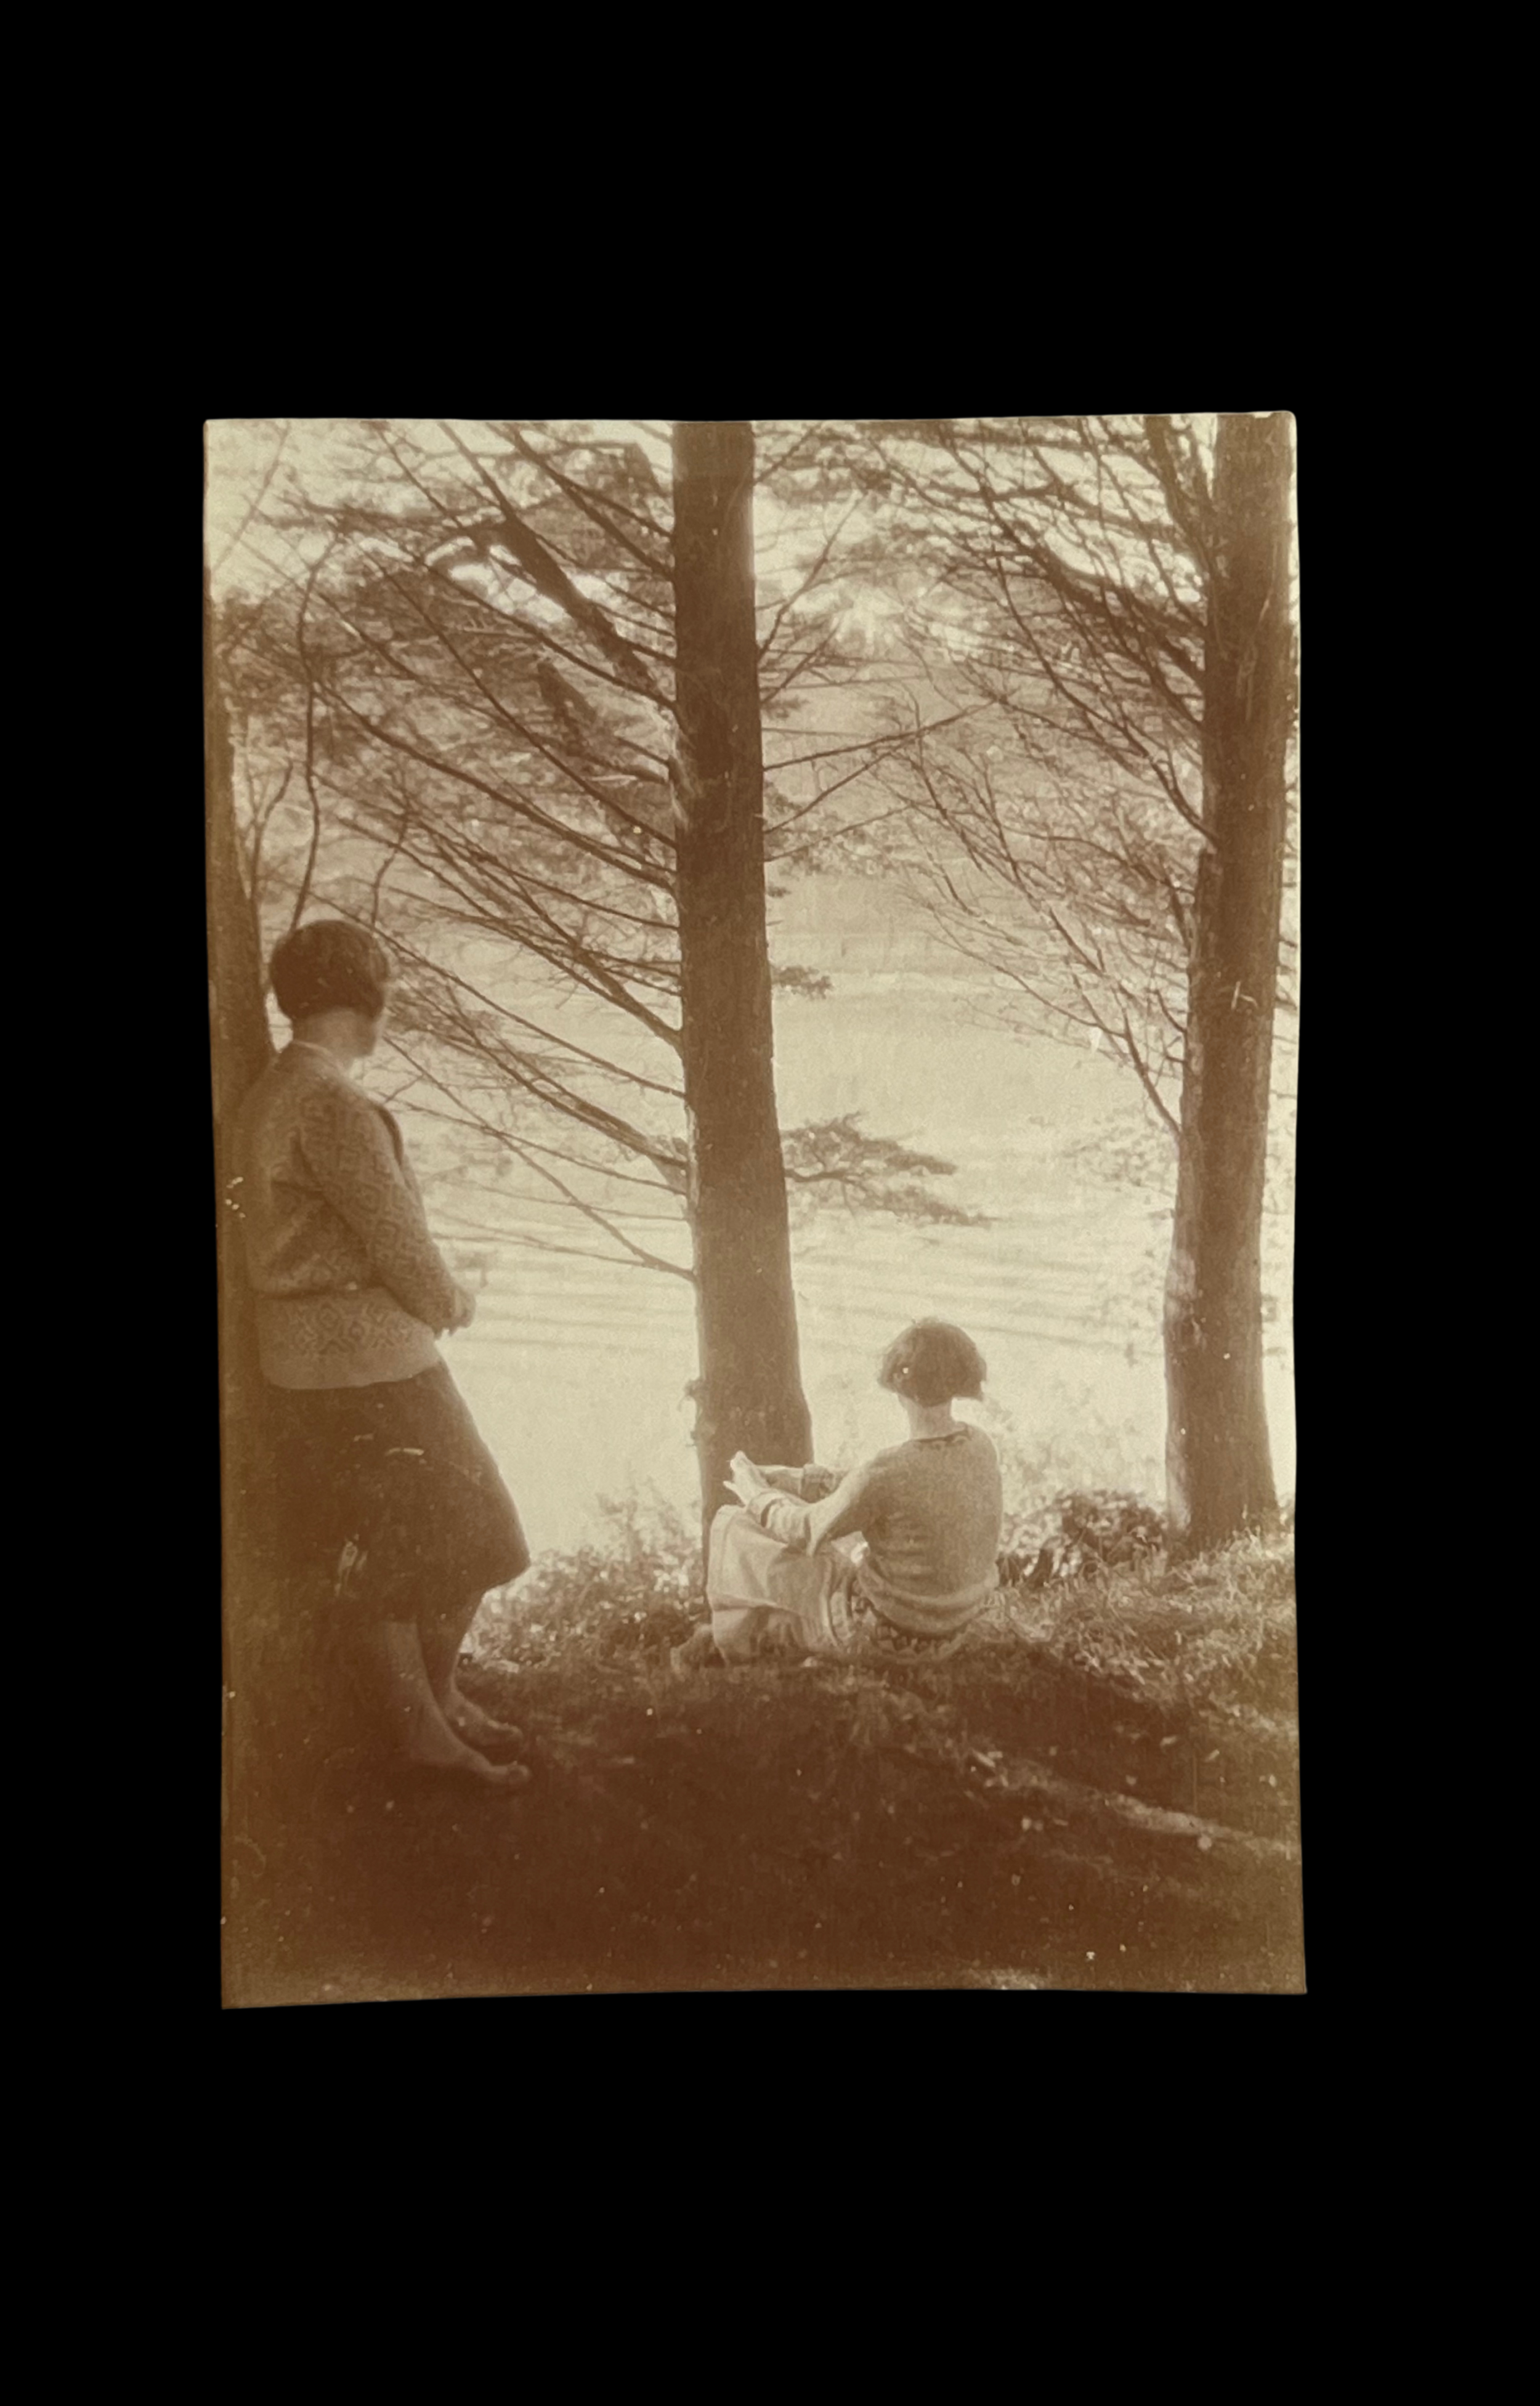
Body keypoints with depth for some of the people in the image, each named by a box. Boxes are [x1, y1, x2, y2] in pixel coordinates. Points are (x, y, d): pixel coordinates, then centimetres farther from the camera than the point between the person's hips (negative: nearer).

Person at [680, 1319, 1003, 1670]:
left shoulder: (886, 1473, -33)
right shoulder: (978, 1445, -11)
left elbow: (805, 1531, -17)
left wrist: (755, 1493, 4)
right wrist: (797, 1482, 8)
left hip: (884, 1629, -6)